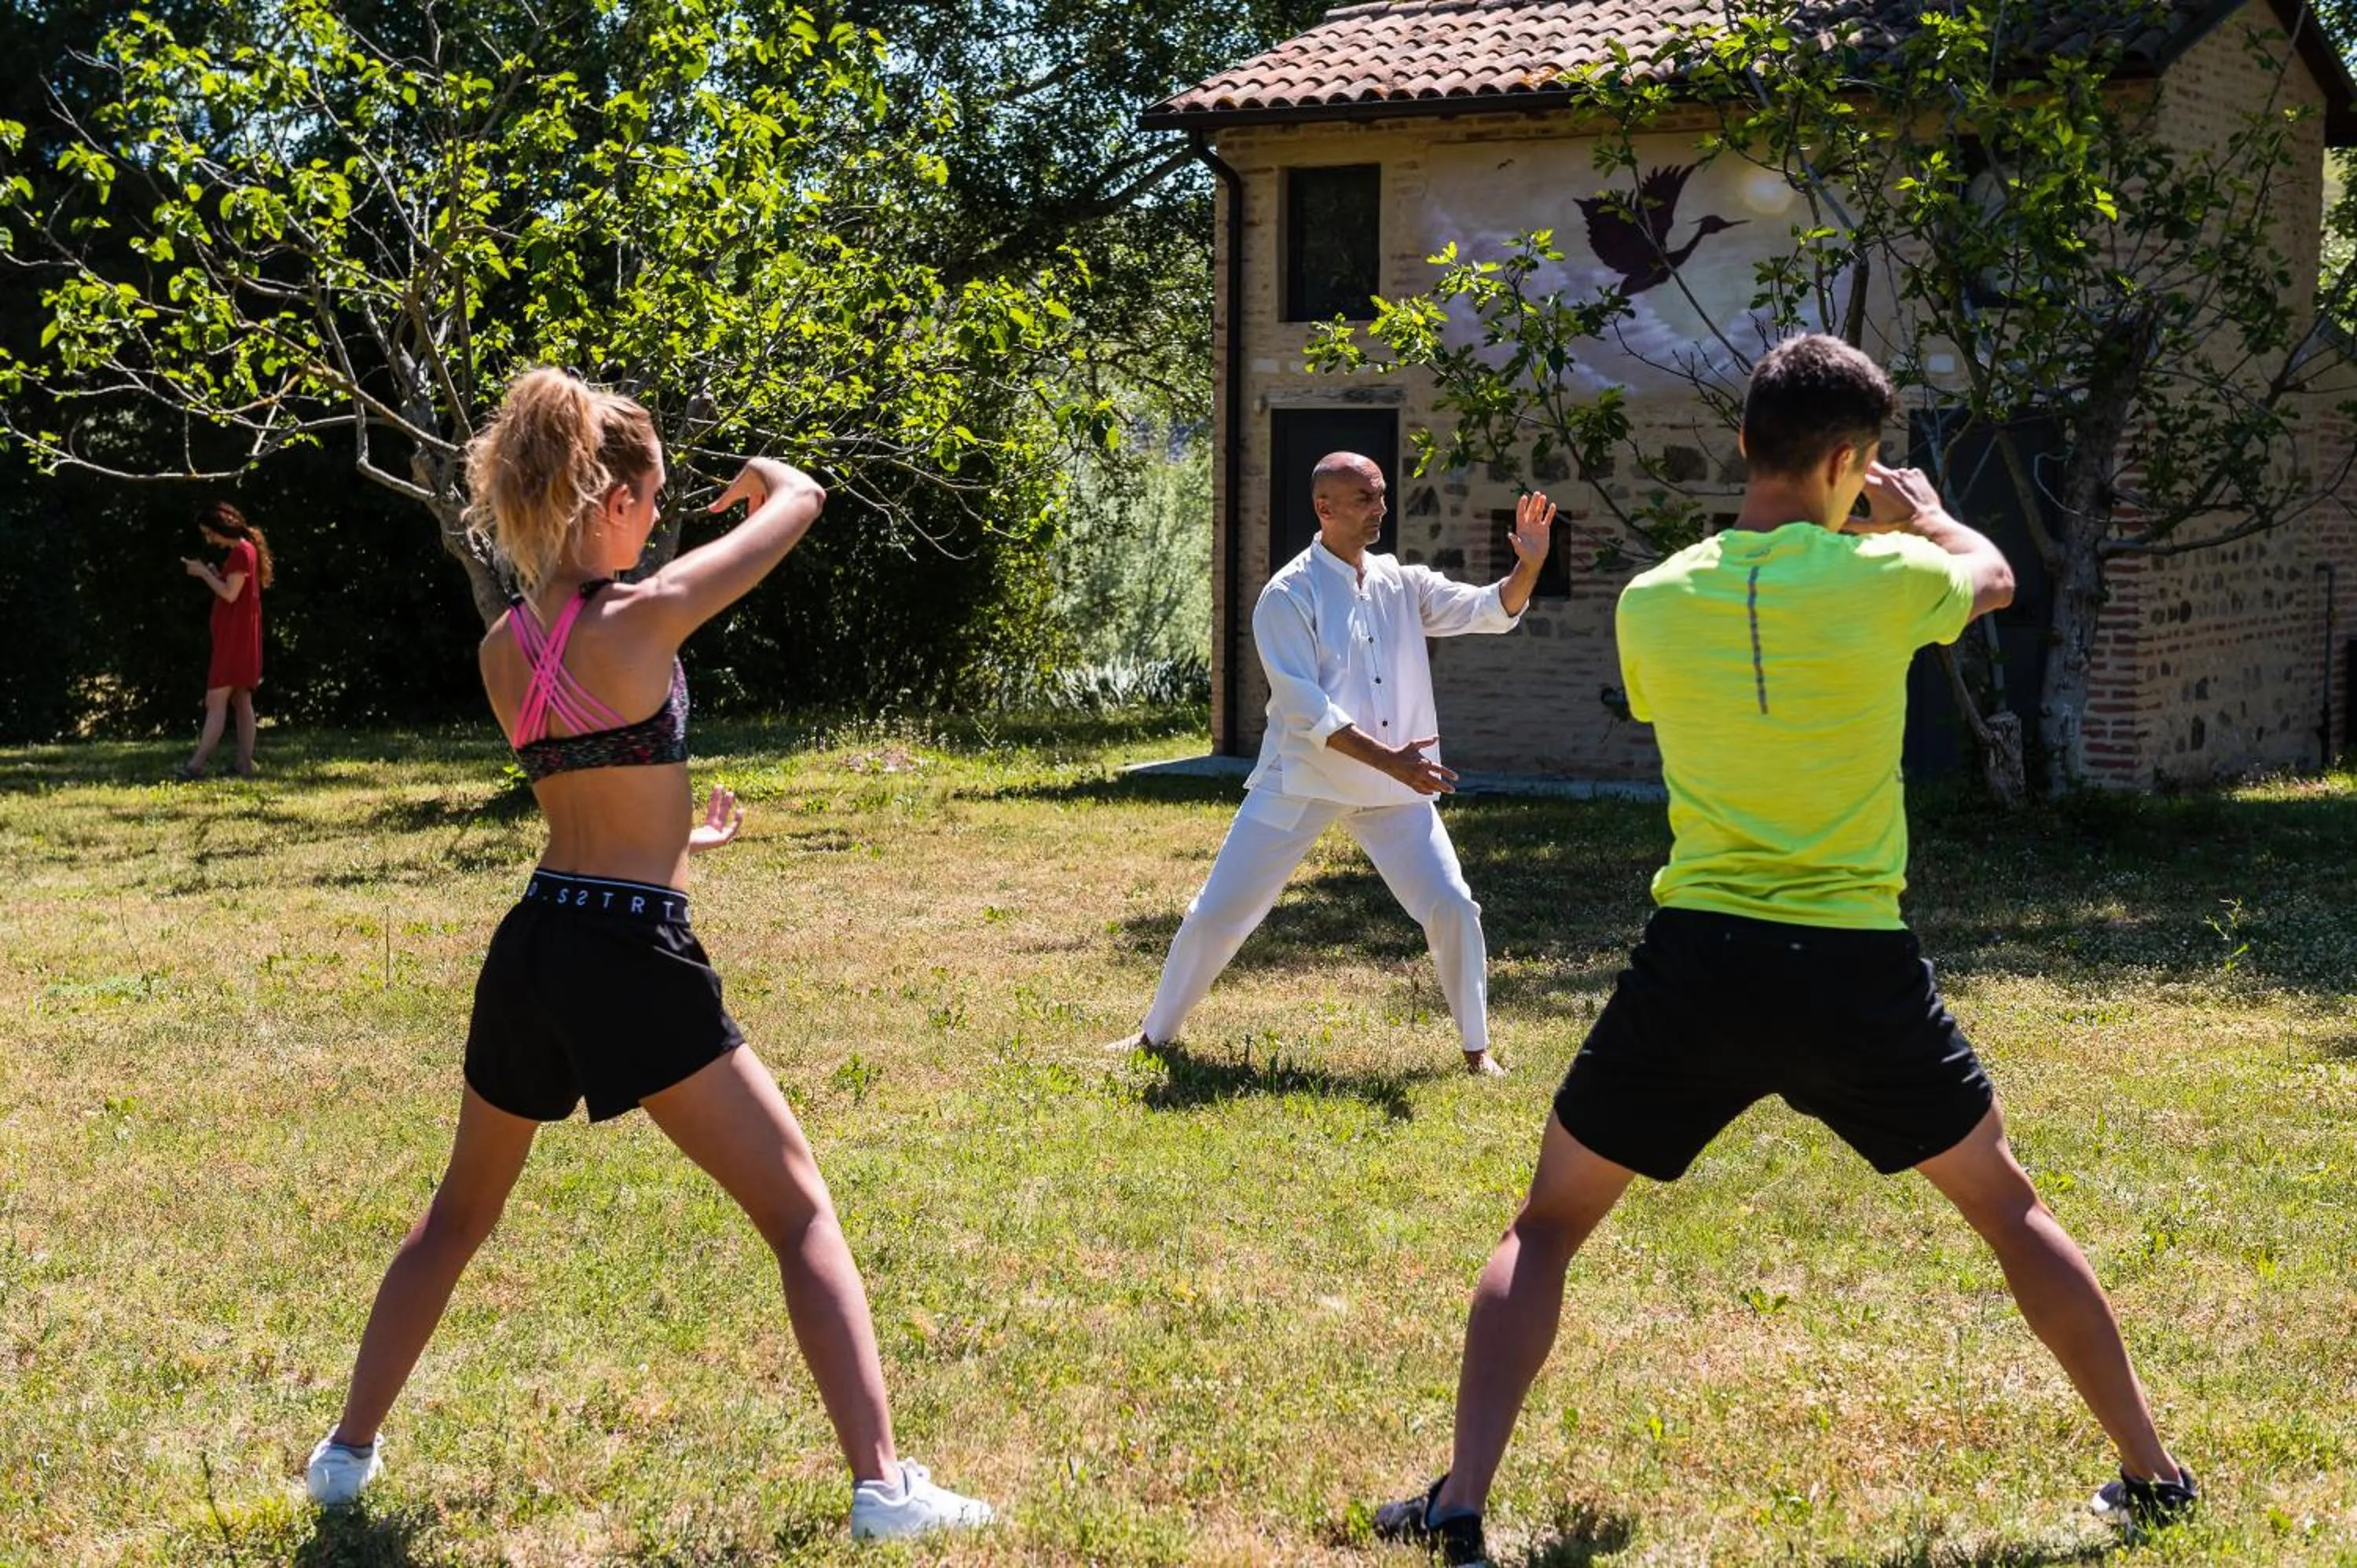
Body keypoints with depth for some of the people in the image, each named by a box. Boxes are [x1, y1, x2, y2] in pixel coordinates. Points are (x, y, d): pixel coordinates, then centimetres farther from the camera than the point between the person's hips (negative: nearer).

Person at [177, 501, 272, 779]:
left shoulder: (241, 552, -14)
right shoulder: (245, 550, 16)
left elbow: (230, 594, -20)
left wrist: (204, 573, -11)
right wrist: (214, 575, 6)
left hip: (235, 638, -10)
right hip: (235, 638, 10)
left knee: (216, 701, -11)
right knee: (241, 701, 8)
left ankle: (197, 764, -14)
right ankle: (245, 764, 8)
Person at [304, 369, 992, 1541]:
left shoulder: (505, 648, 6)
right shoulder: (642, 616, -13)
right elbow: (802, 502, -1)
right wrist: (768, 480, 22)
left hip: (530, 951, 6)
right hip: (634, 959, -6)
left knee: (460, 1212, 26)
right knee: (800, 1211, 2)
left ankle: (348, 1451, 35)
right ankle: (883, 1486, -5)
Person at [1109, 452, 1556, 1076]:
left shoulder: (1402, 584, 4)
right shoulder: (1288, 596, -11)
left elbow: (1492, 609, -2)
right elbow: (1304, 709, -19)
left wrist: (1529, 567, -24)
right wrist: (1388, 759, -27)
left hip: (1392, 788, 4)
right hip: (1301, 782, -3)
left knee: (1452, 907, -4)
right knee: (1218, 912, 2)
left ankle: (1476, 1047, 12)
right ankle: (1158, 1032, 21)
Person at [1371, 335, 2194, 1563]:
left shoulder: (1651, 602, -2)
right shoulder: (1883, 578, -8)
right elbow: (1994, 578, 16)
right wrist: (1925, 515, 38)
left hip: (1697, 965, 1)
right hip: (1859, 970, 0)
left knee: (1547, 1225, 15)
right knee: (2007, 1206, 21)